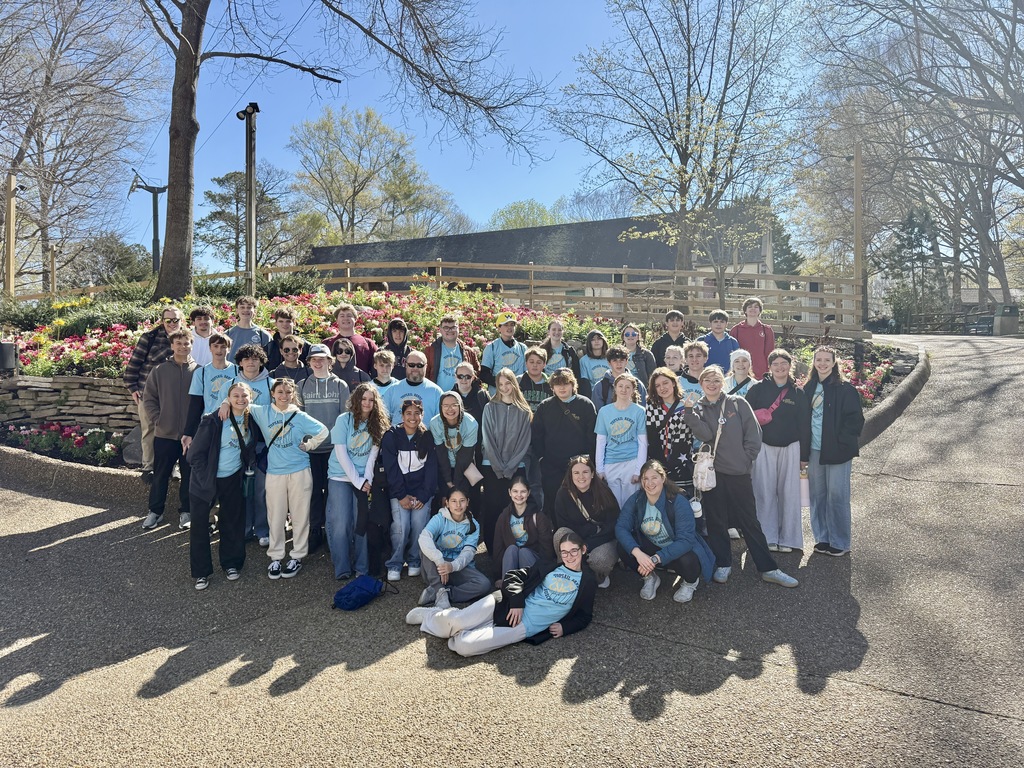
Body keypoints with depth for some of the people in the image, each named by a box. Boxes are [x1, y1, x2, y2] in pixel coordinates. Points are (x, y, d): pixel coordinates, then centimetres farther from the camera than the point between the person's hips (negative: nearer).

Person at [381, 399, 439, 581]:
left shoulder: (428, 438, 4)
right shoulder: (391, 436, 0)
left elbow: (431, 469, 0)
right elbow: (391, 469, -5)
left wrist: (422, 496, -9)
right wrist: (402, 496, -12)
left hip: (422, 492, 1)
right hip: (398, 491, -1)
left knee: (419, 525, -15)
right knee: (401, 526, -18)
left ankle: (414, 562, 7)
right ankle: (394, 565, 1)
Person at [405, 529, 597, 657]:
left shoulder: (588, 582, 12)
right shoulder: (549, 567, 15)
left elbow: (584, 615, 13)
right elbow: (514, 576, 11)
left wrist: (565, 627, -8)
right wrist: (517, 602, -8)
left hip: (526, 628, -2)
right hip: (508, 607, 2)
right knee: (456, 621, -19)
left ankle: (453, 625, 8)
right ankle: (433, 616, 14)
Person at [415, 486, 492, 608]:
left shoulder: (473, 525, 1)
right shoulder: (439, 519, -7)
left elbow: (468, 552, -12)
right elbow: (424, 538, -27)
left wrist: (453, 566, -34)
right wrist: (440, 562, -41)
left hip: (461, 568, 2)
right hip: (437, 567, -2)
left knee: (484, 584, -27)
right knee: (426, 549, -30)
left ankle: (434, 593, -27)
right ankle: (441, 591, -32)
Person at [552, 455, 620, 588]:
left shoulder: (604, 492, -11)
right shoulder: (563, 494, -10)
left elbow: (613, 525, -12)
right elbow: (563, 527, -10)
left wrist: (587, 545, -22)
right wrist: (595, 528, -17)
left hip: (603, 541, -1)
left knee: (599, 559, -34)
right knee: (560, 533, -30)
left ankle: (601, 577, 4)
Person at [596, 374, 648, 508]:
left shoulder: (639, 411, 1)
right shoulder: (604, 411, 6)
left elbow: (642, 443, 0)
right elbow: (600, 442, 7)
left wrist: (639, 470, -6)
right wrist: (600, 469, 2)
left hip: (632, 462, -1)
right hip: (610, 465, 1)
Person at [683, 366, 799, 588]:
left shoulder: (738, 403, 2)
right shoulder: (698, 408, 4)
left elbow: (753, 434, 0)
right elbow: (704, 435, -14)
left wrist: (746, 459, -4)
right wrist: (689, 411, -21)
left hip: (739, 472, 0)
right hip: (712, 473, 1)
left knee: (750, 521, 6)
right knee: (716, 521, 7)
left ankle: (768, 568, 15)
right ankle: (723, 564, 22)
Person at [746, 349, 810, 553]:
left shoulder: (798, 393, 6)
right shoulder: (758, 389, 1)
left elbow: (804, 425, 7)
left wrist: (804, 455, 5)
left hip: (790, 448, 1)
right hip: (763, 446, -1)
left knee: (788, 492, 4)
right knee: (765, 492, 1)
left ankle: (788, 538, 15)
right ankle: (768, 537, 10)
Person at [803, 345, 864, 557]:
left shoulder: (845, 389, -7)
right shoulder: (809, 388, 9)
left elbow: (855, 419, -7)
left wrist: (843, 444, -12)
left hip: (837, 451, -5)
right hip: (814, 450, 5)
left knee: (837, 496, 0)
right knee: (817, 495, 11)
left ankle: (840, 543, 13)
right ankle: (822, 538, 24)